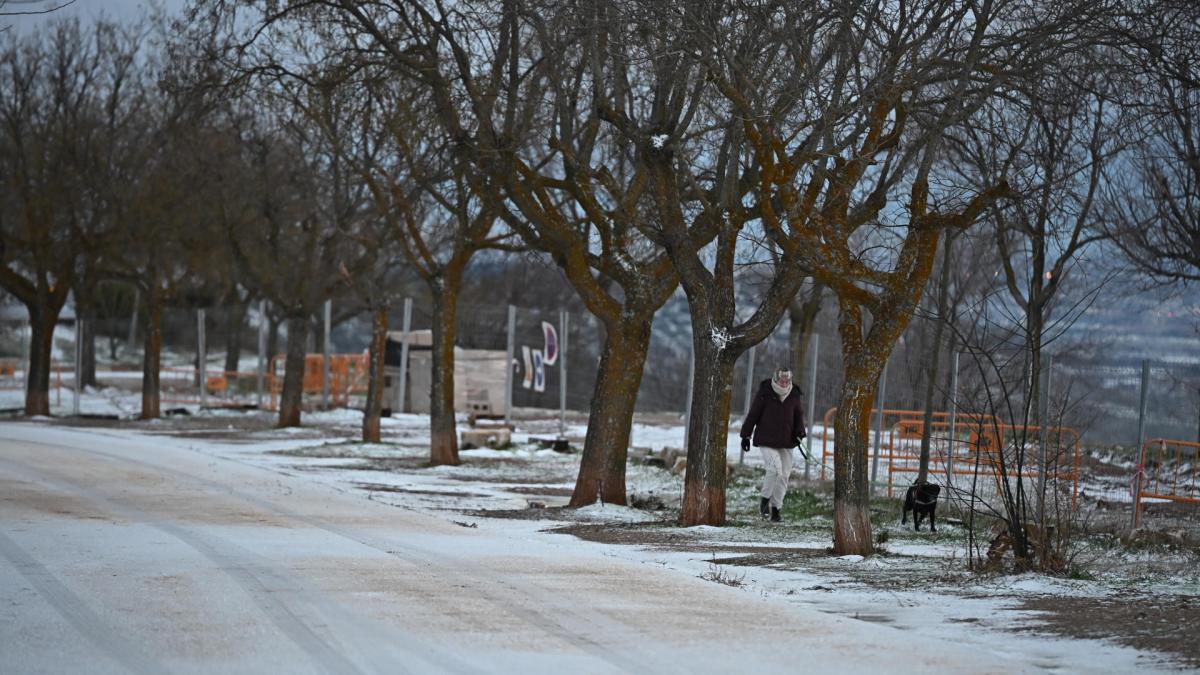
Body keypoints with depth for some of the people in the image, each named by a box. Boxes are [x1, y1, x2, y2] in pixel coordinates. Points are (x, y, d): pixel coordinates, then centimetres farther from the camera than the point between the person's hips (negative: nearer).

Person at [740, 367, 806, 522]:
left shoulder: (794, 396, 4)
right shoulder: (764, 393, -7)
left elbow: (798, 416, 13)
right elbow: (753, 414, -2)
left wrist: (799, 433, -4)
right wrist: (745, 435, 0)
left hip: (786, 442, 4)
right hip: (766, 440, -4)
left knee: (784, 474, 2)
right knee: (775, 468, -20)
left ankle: (776, 508, 13)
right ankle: (765, 500, 1)